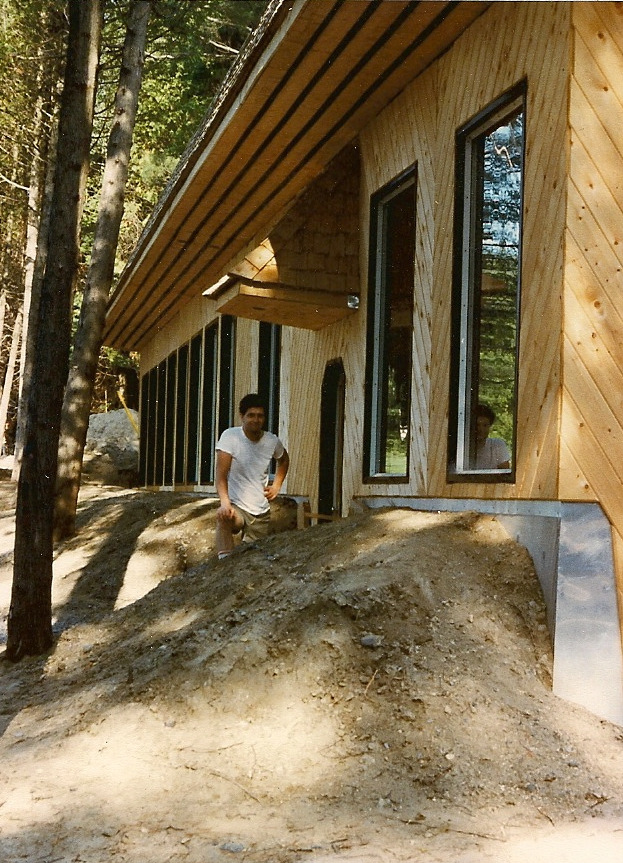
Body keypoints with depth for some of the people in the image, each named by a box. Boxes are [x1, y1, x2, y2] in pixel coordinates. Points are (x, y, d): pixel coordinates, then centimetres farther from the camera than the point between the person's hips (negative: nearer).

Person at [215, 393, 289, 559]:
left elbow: (284, 460, 24)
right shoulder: (230, 436, -14)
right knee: (223, 517, -38)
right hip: (237, 506, -5)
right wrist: (225, 503, -38)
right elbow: (221, 474, -22)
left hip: (262, 513, 5)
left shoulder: (272, 441, 0)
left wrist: (276, 486, 9)